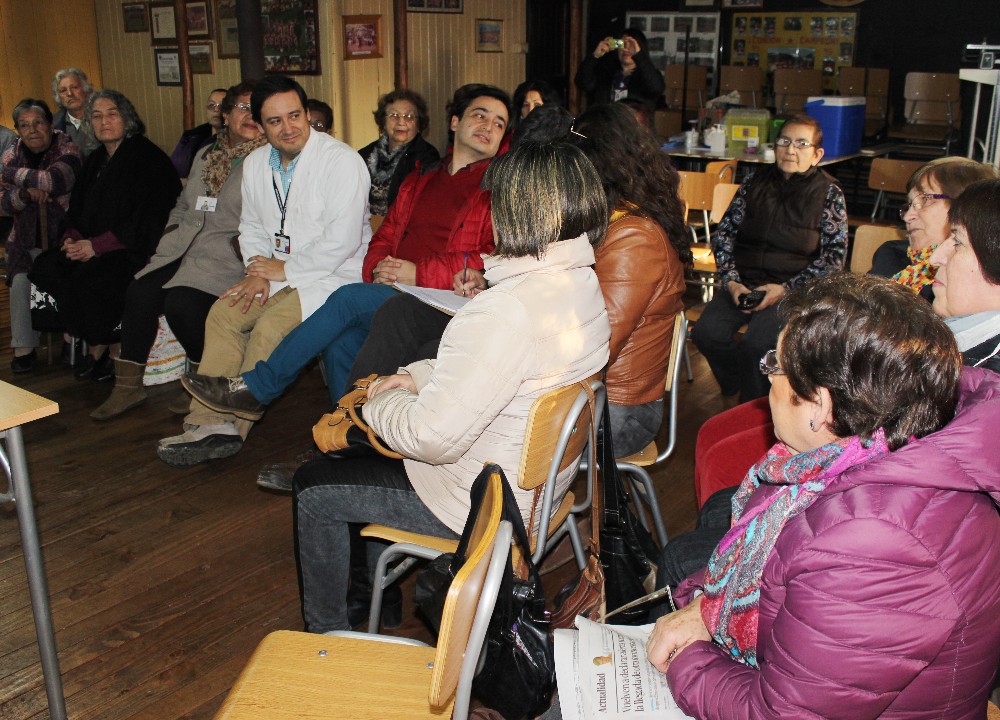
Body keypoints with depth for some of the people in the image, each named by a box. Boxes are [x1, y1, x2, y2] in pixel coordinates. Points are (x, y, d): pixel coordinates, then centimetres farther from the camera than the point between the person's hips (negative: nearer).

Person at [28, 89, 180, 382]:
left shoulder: (147, 158, -7)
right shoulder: (95, 161, 18)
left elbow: (148, 218, -16)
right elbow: (77, 209, 19)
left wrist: (97, 245, -20)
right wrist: (71, 237, -5)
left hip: (133, 249, -8)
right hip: (90, 247, 8)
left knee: (90, 278, -31)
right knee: (45, 267, -14)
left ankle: (101, 348, -6)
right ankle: (97, 344, -6)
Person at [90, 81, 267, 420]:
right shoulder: (205, 155, 20)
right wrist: (170, 235, 14)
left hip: (227, 257, -6)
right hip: (184, 249, 6)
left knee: (180, 302, -27)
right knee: (140, 291, -16)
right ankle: (128, 386, -3)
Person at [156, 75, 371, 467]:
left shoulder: (342, 161, -16)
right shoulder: (255, 163, 9)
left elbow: (341, 241, -22)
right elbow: (251, 226, 17)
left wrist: (284, 269, -14)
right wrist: (258, 272, -3)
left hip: (333, 274, -7)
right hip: (281, 272, 8)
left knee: (268, 328, -25)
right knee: (222, 313, -11)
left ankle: (231, 426, -11)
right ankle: (210, 422, -12)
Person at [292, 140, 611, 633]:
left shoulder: (506, 311, -34)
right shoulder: (581, 283, -4)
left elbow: (431, 437, -30)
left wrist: (382, 401, -10)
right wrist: (418, 377, 1)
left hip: (481, 502, -9)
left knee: (314, 489, 9)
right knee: (369, 449, 29)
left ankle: (326, 635, 30)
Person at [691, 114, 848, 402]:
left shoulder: (829, 193, 3)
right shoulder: (755, 182, 11)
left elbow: (834, 257, -2)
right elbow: (724, 233, 10)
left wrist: (785, 289, -13)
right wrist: (731, 281, -5)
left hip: (793, 289, -3)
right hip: (744, 282, 4)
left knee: (758, 342, -30)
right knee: (707, 332, -23)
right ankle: (739, 390, 4)